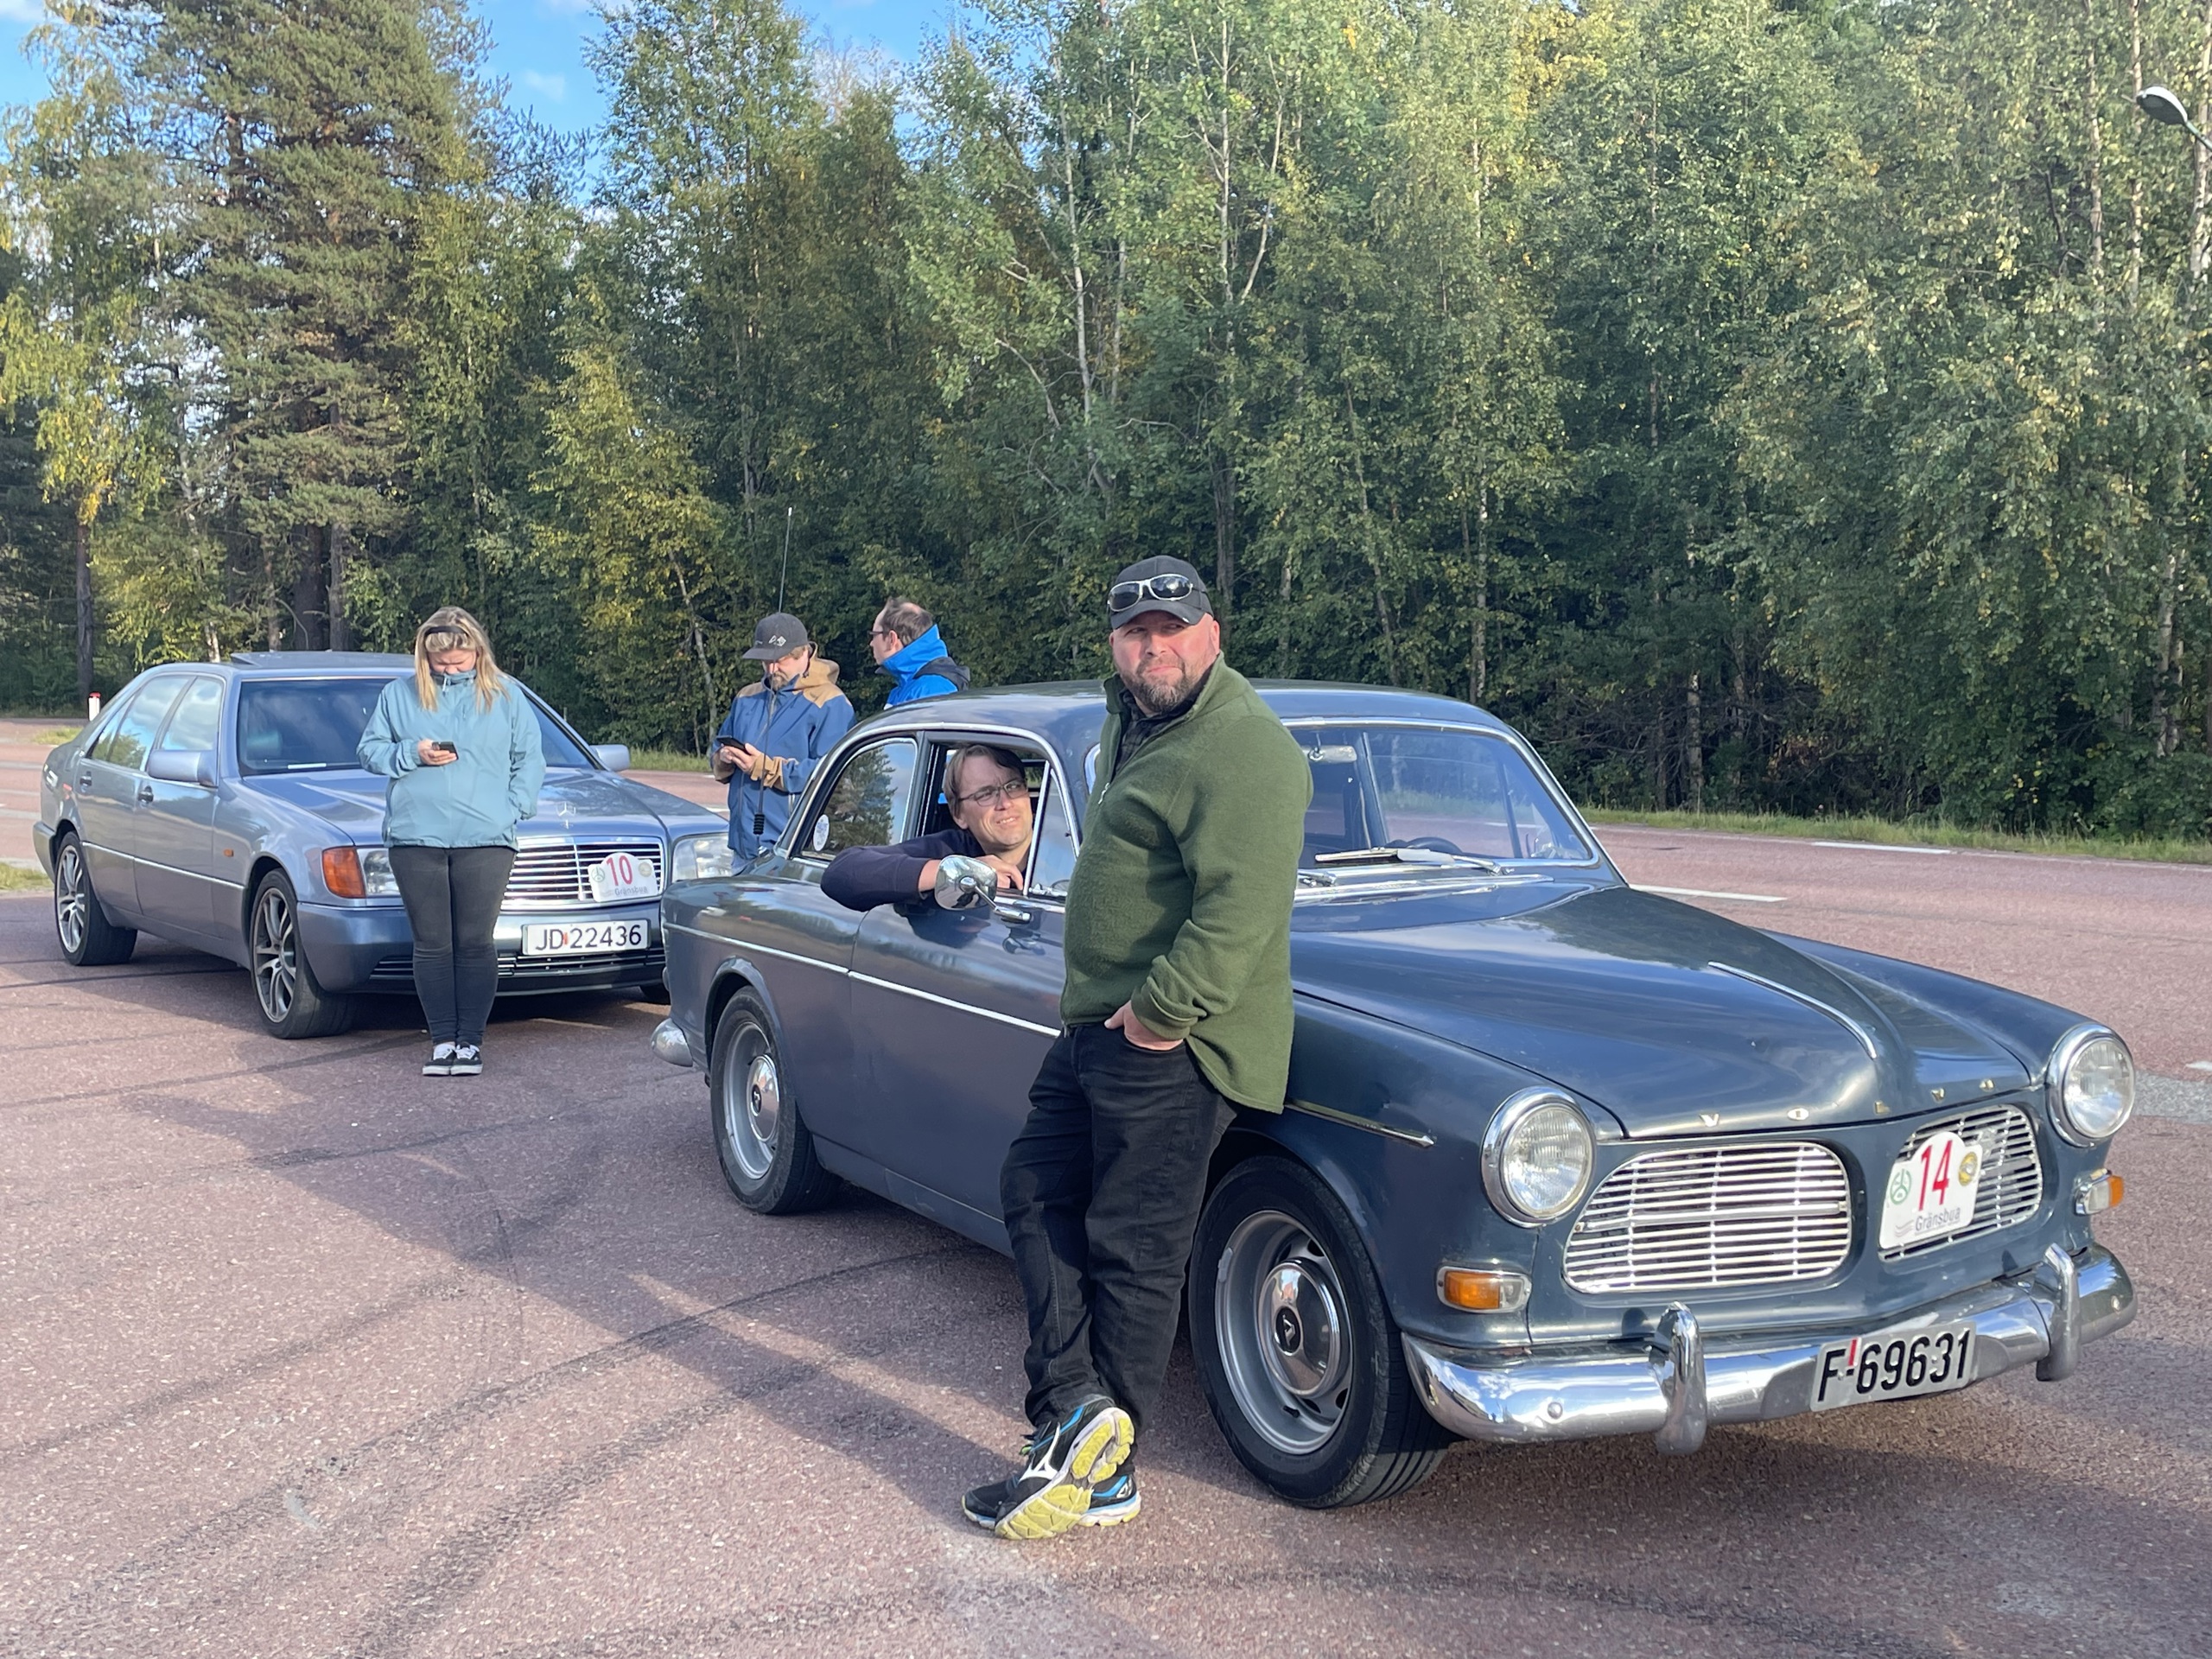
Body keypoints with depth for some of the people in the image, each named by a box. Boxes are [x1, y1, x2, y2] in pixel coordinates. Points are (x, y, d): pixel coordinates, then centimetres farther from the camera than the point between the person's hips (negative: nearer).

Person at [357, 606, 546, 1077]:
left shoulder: (506, 696, 9)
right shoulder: (398, 695, 11)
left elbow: (530, 760, 12)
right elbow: (369, 750, 13)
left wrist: (512, 809, -1)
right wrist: (412, 754, -6)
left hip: (484, 840, -1)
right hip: (415, 839, 1)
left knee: (475, 943, -2)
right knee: (432, 945, 2)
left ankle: (471, 1039, 6)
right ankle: (443, 1040, 9)